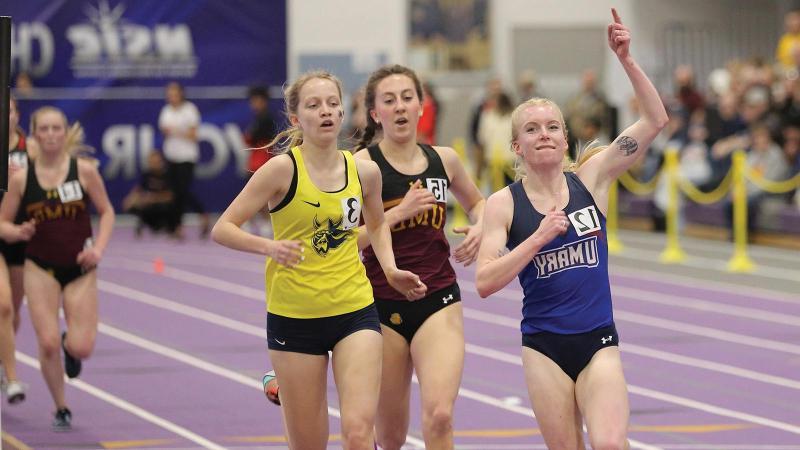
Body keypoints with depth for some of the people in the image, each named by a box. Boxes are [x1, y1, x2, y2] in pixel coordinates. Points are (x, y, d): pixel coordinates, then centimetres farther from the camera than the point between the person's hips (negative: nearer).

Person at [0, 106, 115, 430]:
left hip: (80, 269, 0)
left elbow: (106, 212, 3)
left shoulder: (84, 170, -5)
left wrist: (98, 248, -11)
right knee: (48, 344, -9)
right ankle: (61, 410, 14)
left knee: (82, 349, -8)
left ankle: (71, 346, 32)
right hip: (40, 268, 0)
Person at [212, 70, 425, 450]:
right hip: (294, 316, -2)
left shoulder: (364, 171, 1)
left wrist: (390, 269, 6)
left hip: (355, 311, 2)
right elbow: (223, 229, -10)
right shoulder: (282, 169, -11)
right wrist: (269, 246, -27)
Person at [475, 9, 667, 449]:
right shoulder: (504, 203, -3)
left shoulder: (590, 178, 1)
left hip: (598, 343, 0)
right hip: (544, 347, 0)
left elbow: (655, 119, -4)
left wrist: (626, 60, -13)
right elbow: (484, 282, -12)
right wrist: (540, 236, -19)